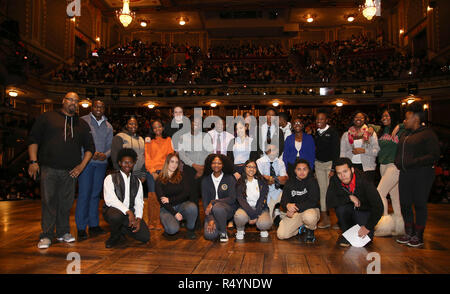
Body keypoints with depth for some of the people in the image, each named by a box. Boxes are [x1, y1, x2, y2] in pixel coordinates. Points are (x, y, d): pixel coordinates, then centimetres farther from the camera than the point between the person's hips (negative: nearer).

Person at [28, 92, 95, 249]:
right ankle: (46, 236, 9)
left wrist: (82, 165, 5)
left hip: (70, 171, 2)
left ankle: (63, 232, 20)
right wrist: (33, 161, -5)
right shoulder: (47, 117, 8)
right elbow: (33, 139, 5)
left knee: (66, 202, 6)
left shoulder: (82, 124, 15)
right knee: (49, 202, -1)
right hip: (49, 169, -2)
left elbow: (90, 147, 16)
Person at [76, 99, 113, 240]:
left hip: (101, 163, 4)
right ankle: (81, 228, 0)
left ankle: (93, 225, 14)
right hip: (86, 161, -4)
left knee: (96, 194, 7)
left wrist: (106, 155, -7)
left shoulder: (108, 126, 16)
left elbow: (110, 145, 14)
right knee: (84, 194, -6)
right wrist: (90, 153, -13)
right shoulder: (83, 121, 3)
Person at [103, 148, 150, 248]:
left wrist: (138, 219, -12)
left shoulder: (137, 181, 12)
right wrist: (128, 212, -25)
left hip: (131, 213, 4)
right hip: (113, 210, -4)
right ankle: (115, 236, -6)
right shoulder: (110, 178, -3)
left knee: (145, 236, -14)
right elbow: (110, 200, -16)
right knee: (116, 216, -40)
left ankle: (121, 229, 12)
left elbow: (139, 203, 6)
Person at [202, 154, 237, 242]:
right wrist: (210, 219, -15)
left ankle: (223, 232, -11)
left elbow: (232, 199, -10)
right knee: (209, 235, -22)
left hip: (227, 208, -2)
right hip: (211, 211, 2)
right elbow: (204, 201, -2)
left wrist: (213, 202, -20)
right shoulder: (205, 180, 3)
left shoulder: (230, 179, -3)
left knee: (217, 208, -37)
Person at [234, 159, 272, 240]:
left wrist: (255, 215, -17)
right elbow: (241, 200, -9)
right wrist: (251, 214, -22)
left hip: (260, 208, 0)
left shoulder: (262, 181, 2)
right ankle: (240, 230, 1)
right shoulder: (240, 183, 1)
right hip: (245, 208, 0)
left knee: (265, 223, -31)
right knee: (239, 216, -35)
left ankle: (263, 229, 9)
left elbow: (263, 200, -5)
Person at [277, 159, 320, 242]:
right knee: (281, 235, -13)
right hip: (294, 213, 3)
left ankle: (310, 230, -3)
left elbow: (313, 202, -18)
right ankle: (301, 228, 15)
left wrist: (296, 207, -25)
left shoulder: (312, 182, -7)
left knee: (309, 216, -41)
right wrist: (288, 205, -28)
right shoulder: (290, 183, 3)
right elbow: (283, 201, -3)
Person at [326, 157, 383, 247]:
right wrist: (349, 197, -31)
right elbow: (329, 202, -24)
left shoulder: (364, 181, -26)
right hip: (349, 210, 3)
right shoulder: (334, 180, -18)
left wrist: (368, 227, -22)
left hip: (364, 211, -2)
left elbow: (378, 207, -24)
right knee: (340, 205, -30)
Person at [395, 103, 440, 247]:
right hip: (405, 174, 7)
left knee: (419, 204, 1)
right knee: (404, 204, 9)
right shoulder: (405, 134, 16)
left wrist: (413, 163, -21)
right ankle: (409, 233, 23)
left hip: (422, 174, -7)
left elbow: (434, 156, -15)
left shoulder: (427, 134, -8)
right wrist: (398, 163, 10)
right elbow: (399, 152, 29)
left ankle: (418, 236, 14)